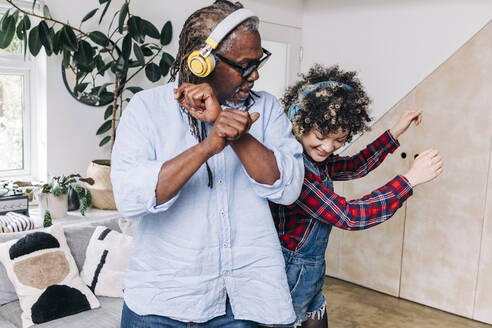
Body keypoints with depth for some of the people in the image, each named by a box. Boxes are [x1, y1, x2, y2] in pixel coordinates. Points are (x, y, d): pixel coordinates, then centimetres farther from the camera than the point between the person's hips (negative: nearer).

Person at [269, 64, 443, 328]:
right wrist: (410, 179, -21)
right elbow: (349, 216, -27)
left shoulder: (315, 159, 0)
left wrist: (396, 131, 16)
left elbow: (355, 166, 18)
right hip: (290, 283, -8)